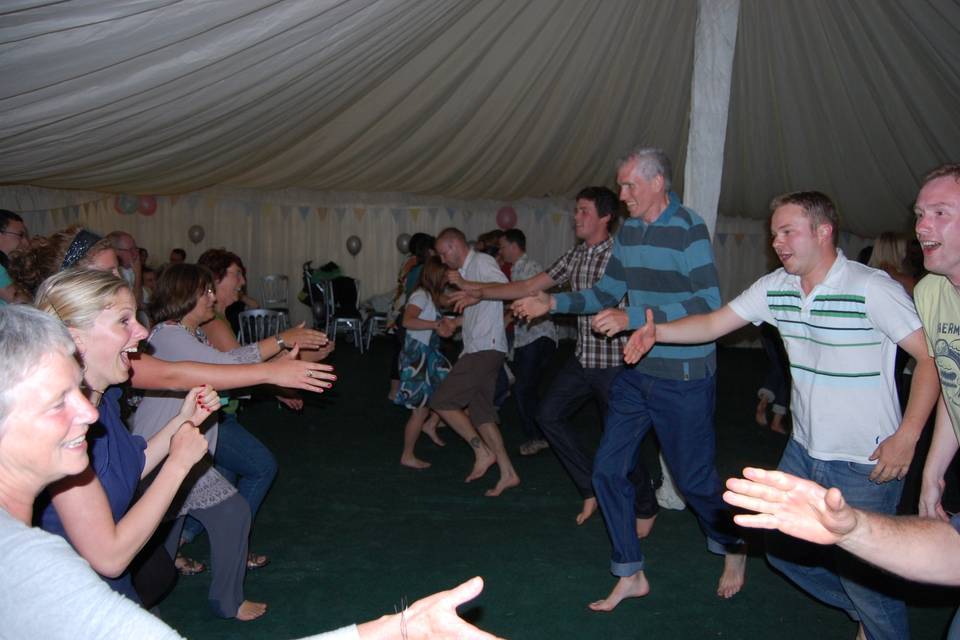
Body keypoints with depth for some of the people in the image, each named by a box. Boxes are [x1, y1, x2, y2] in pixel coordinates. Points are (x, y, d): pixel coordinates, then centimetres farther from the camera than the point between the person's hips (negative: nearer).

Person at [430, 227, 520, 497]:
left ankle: (483, 452, 0)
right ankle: (508, 473, 15)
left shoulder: (482, 262, -9)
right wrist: (455, 322, 16)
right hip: (477, 350, 10)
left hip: (486, 349, -10)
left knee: (441, 401, -9)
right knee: (481, 414, 10)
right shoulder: (467, 270, 21)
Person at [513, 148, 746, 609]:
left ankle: (733, 551, 37)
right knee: (609, 469, 5)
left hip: (683, 377, -7)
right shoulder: (627, 232, 8)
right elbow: (607, 292, 16)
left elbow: (709, 305, -22)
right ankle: (630, 576, 21)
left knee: (694, 479, 6)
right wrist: (552, 303, 3)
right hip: (635, 373, 7)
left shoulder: (688, 230, -15)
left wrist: (633, 318, -26)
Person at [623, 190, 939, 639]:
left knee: (861, 575, 1)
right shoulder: (776, 287, 2)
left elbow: (933, 356, -15)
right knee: (781, 548, 17)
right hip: (804, 451, 7)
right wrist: (657, 331, -15)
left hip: (866, 465, -7)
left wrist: (906, 437, -19)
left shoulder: (872, 288, -17)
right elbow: (713, 323, 2)